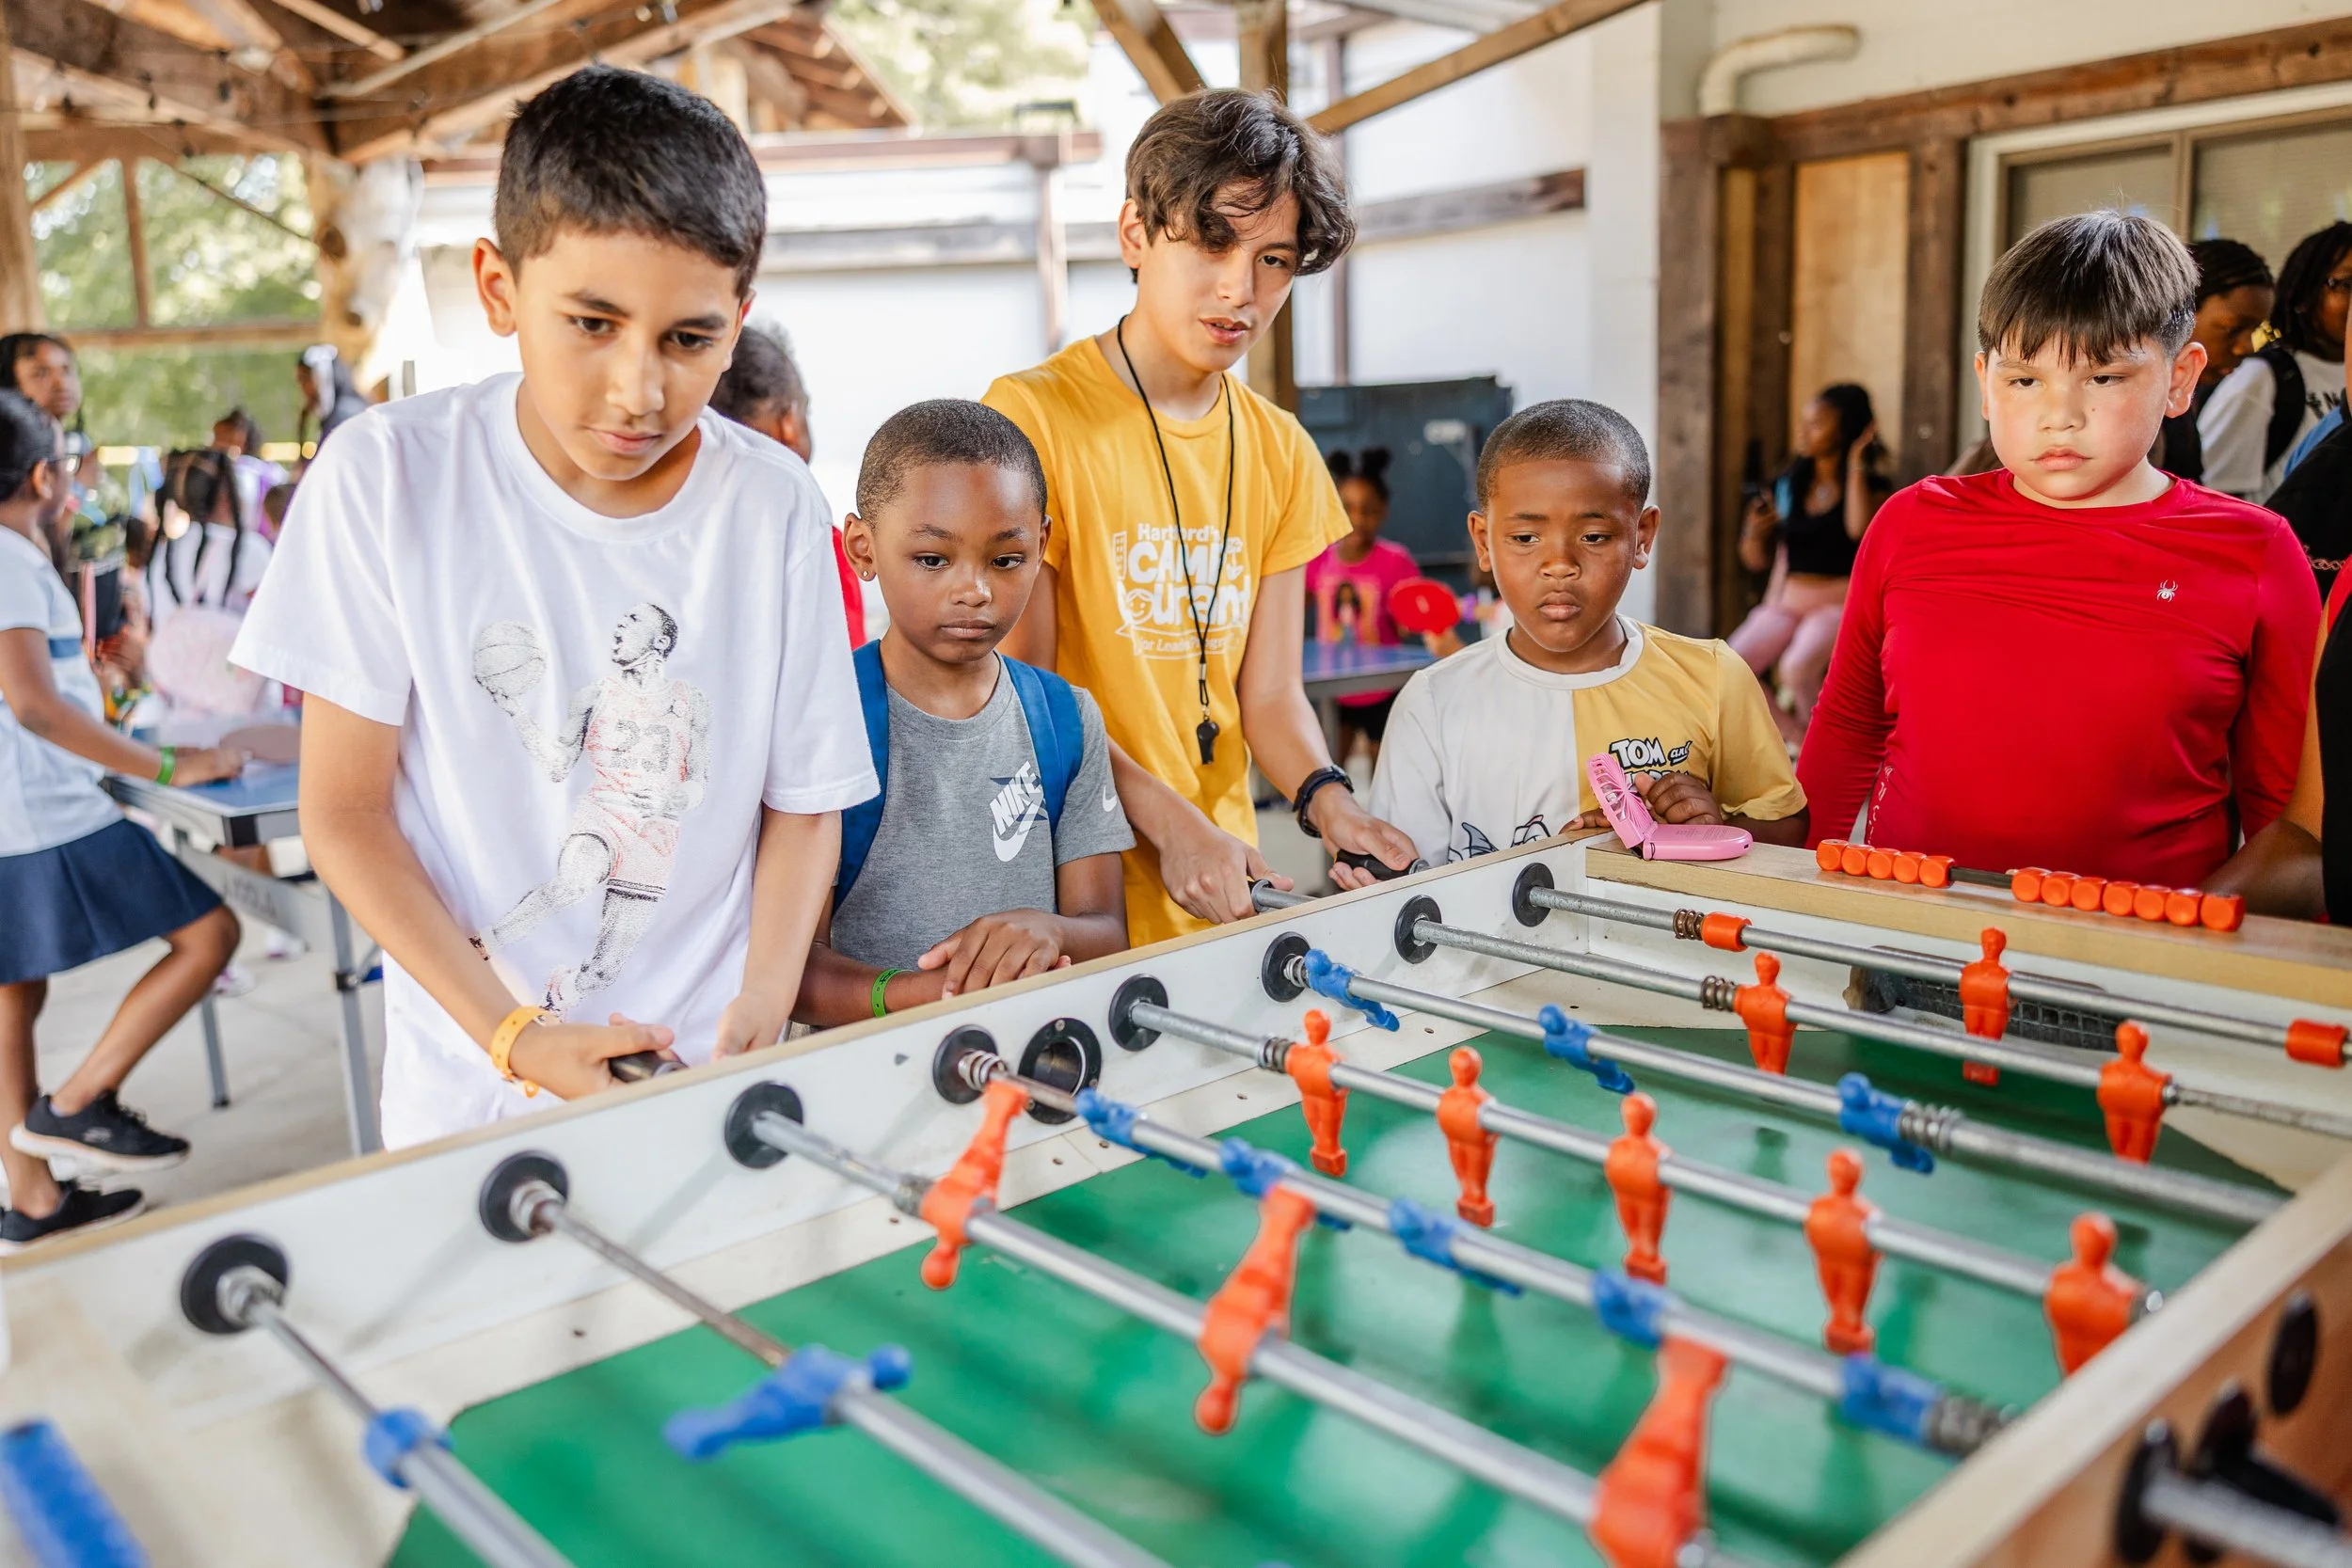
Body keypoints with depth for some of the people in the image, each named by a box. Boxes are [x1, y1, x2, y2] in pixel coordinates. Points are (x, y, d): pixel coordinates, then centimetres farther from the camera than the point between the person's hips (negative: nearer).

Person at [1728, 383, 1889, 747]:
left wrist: (1856, 465, -15)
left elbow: (1860, 529, -23)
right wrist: (1755, 534, -10)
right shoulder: (1787, 484, 9)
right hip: (1784, 603, 4)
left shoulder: (1871, 485, 0)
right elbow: (1757, 560, 12)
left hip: (1841, 603, -4)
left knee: (1797, 669, -34)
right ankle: (1801, 739, 2)